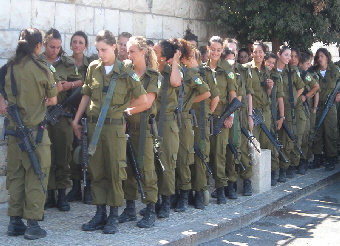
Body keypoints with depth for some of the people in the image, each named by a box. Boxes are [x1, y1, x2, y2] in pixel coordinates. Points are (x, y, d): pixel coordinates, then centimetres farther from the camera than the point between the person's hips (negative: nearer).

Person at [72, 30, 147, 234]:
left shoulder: (125, 70, -5)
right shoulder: (93, 68, 6)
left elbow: (143, 98, -3)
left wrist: (123, 108, 3)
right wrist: (77, 120, 14)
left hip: (115, 125, -4)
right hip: (94, 124, 4)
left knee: (115, 170, 0)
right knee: (96, 170, 7)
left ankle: (114, 215, 9)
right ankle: (100, 213, 17)